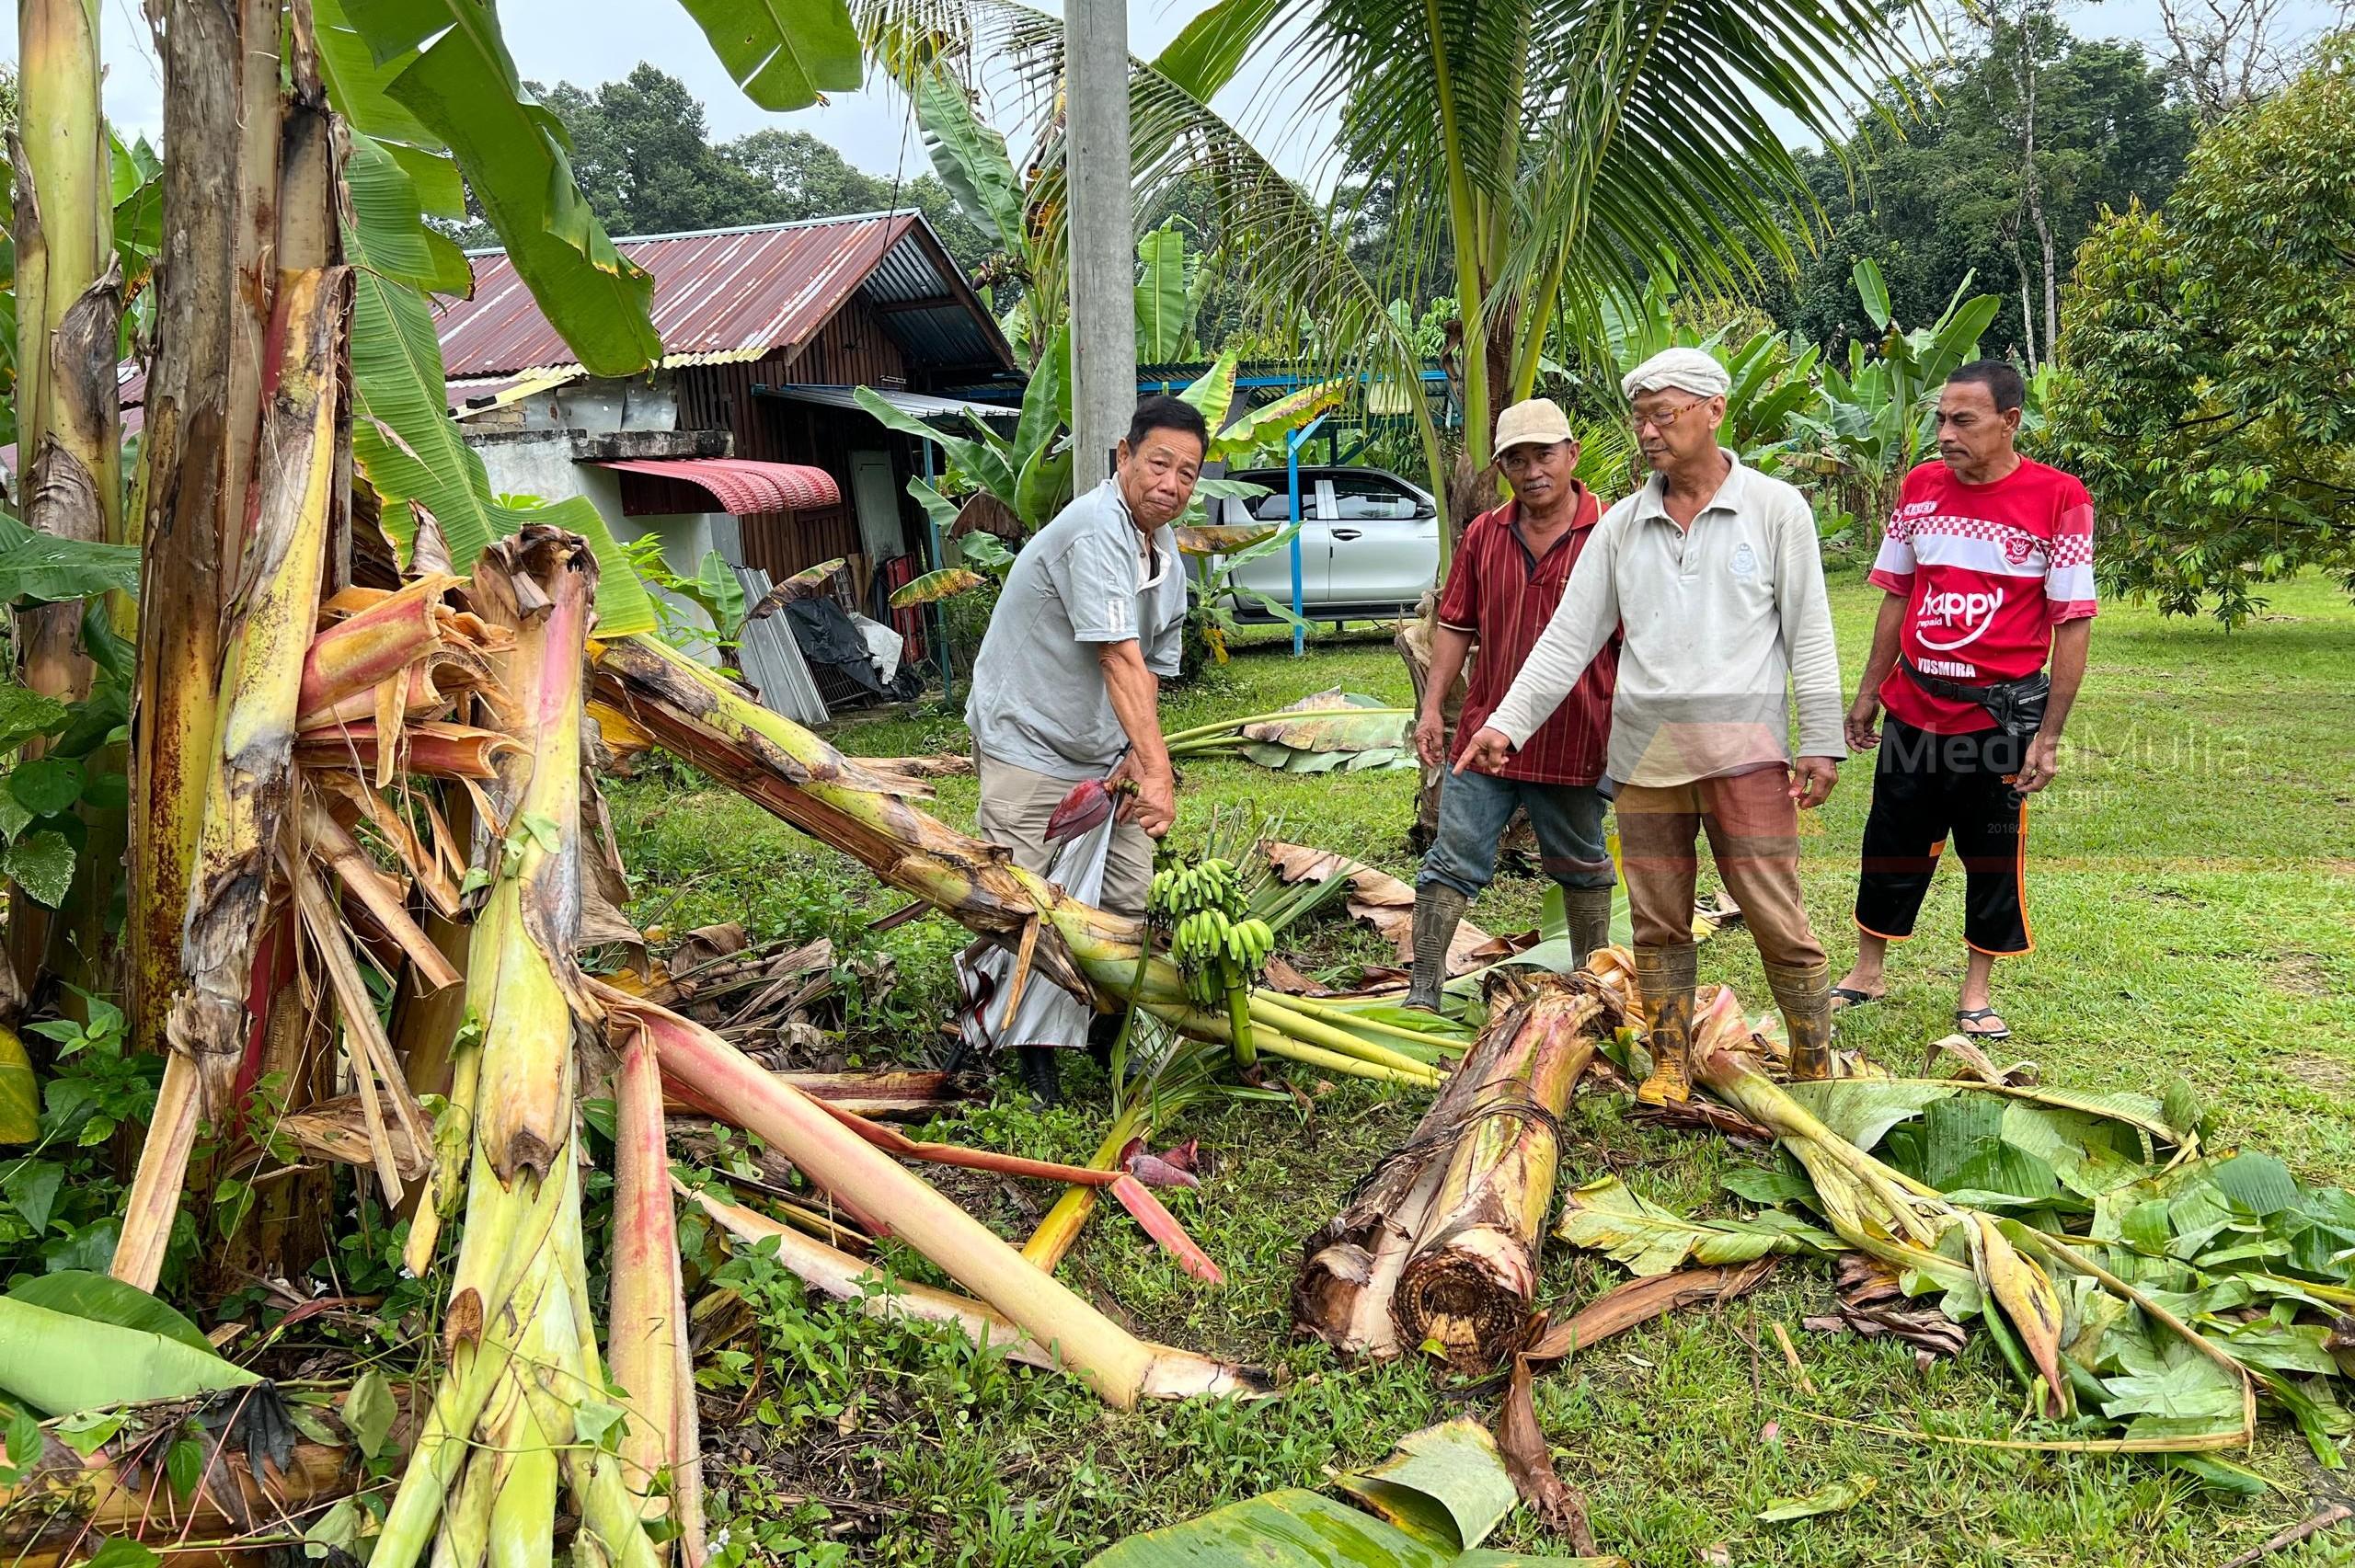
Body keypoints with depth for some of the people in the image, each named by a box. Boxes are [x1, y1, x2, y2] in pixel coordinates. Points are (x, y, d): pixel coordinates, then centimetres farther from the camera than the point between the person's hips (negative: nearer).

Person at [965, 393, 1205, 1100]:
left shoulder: (1167, 555, 7)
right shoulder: (1097, 530, -23)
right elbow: (1120, 660, -30)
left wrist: (1137, 757, -4)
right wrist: (1158, 770, -34)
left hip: (1103, 756, 9)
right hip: (1028, 745, -8)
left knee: (1129, 900, 8)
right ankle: (1028, 1053, 7)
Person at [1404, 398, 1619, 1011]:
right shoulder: (1483, 535, 5)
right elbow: (1455, 626, 9)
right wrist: (1431, 706, 3)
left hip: (1574, 742, -2)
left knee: (1581, 868, 16)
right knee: (1452, 865, 3)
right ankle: (1422, 995, 10)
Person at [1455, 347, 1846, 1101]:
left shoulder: (1775, 508, 2)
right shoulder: (1622, 523, 9)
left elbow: (1809, 635, 1)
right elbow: (1568, 635, 7)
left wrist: (1822, 742, -3)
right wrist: (1508, 723, -2)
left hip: (1742, 747, -3)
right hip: (1644, 749, 3)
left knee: (1777, 919, -2)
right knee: (1658, 923, 9)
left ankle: (1816, 1073, 13)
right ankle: (1670, 1068, 21)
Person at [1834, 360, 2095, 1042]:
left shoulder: (2058, 499, -10)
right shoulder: (1920, 487, 3)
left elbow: (2072, 624, -10)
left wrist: (2048, 735, -12)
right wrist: (1869, 692, 11)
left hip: (2001, 713, -3)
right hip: (1913, 707, 4)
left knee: (1994, 857, 9)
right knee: (1892, 844, 13)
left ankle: (1976, 995, 23)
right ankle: (1866, 974, 28)